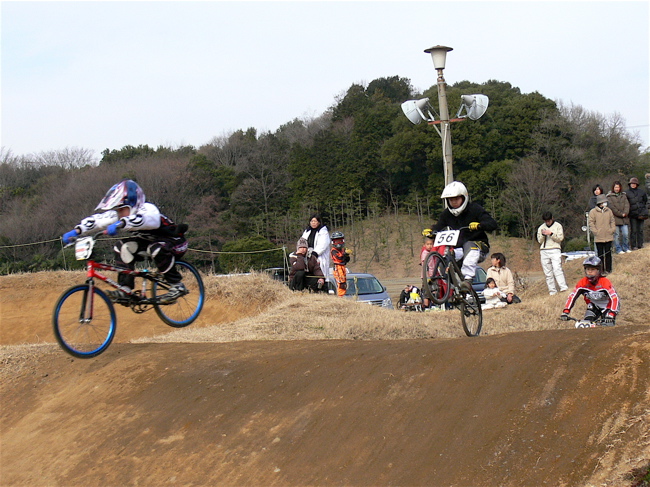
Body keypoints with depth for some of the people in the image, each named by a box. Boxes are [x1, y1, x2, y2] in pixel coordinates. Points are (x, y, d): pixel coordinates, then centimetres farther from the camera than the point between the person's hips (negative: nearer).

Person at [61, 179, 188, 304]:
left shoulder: (148, 209, -30)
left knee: (157, 249, -38)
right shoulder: (120, 214, -7)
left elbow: (146, 219, -54)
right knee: (123, 246, -11)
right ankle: (125, 291, -13)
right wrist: (76, 231, -28)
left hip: (176, 243, -8)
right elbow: (98, 220, -13)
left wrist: (120, 224, -67)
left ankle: (177, 285, -22)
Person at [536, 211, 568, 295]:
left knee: (557, 269, -19)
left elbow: (560, 238, -2)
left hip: (555, 250, -4)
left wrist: (551, 234, -13)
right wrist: (543, 235, -6)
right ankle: (552, 290, 1)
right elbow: (540, 241, 13)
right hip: (544, 251, 4)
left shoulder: (558, 226, 7)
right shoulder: (541, 227, 17)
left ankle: (563, 287, -25)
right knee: (548, 272, 0)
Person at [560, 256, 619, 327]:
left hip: (607, 307, -3)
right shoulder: (582, 283, -18)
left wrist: (611, 315, -48)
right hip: (594, 307, 3)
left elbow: (614, 298, -35)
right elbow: (572, 297, -15)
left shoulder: (605, 282, -29)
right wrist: (565, 312, -27)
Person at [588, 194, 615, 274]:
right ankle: (601, 270, 5)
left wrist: (612, 230, 3)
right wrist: (595, 231, -11)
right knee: (600, 254, 0)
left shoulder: (608, 211, 10)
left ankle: (608, 269, 11)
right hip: (599, 237, -3)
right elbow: (591, 223, -3)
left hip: (608, 237, 3)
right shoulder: (593, 212, -2)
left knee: (608, 254, 5)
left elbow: (612, 221, 16)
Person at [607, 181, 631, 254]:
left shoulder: (623, 195, 16)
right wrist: (621, 214, -11)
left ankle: (626, 248, 13)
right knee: (616, 235, -3)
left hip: (624, 219, 4)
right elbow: (612, 207, -7)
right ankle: (618, 249, 4)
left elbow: (627, 204, 7)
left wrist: (625, 213, -10)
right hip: (615, 218, -4)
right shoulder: (609, 197, 1)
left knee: (626, 234, 0)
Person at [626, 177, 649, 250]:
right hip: (632, 214, -3)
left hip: (641, 213, 3)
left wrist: (644, 211, 11)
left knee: (640, 230, 7)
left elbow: (645, 201, 18)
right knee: (633, 230, -3)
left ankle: (640, 244, 14)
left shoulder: (641, 192, 9)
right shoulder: (627, 193, -1)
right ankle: (633, 246, 1)